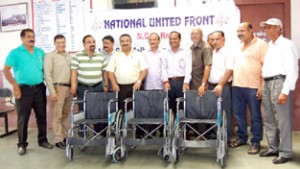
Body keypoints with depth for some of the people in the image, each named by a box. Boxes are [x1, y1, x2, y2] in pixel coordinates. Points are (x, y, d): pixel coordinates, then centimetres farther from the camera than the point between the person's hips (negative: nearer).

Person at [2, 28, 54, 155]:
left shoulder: (40, 52, 9)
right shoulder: (15, 53, -4)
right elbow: (6, 70, -7)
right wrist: (15, 85, -13)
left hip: (39, 88, 4)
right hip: (23, 89, -4)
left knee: (42, 115, 9)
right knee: (23, 118, 3)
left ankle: (43, 140, 23)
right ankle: (22, 144, 15)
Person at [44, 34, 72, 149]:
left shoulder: (68, 56, 16)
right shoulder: (50, 56, -3)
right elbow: (48, 75, -9)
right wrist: (52, 91, -15)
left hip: (69, 88, 6)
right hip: (58, 87, -6)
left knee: (65, 114, 12)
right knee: (57, 115, -3)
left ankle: (65, 136, 20)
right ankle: (58, 140, 3)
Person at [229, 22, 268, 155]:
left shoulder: (261, 44, -6)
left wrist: (262, 86, -16)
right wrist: (233, 82, 13)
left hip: (253, 87, -7)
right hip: (237, 86, 7)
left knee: (255, 116, 3)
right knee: (238, 113, 13)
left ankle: (256, 142, 14)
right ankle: (242, 138, 28)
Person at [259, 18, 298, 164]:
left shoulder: (286, 44, -7)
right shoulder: (269, 45, 19)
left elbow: (292, 70, -14)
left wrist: (285, 91, -20)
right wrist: (262, 85, 12)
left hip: (279, 82, -9)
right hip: (267, 83, 9)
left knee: (282, 119, -4)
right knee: (268, 119, 13)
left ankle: (285, 152, 5)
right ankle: (273, 148, 25)